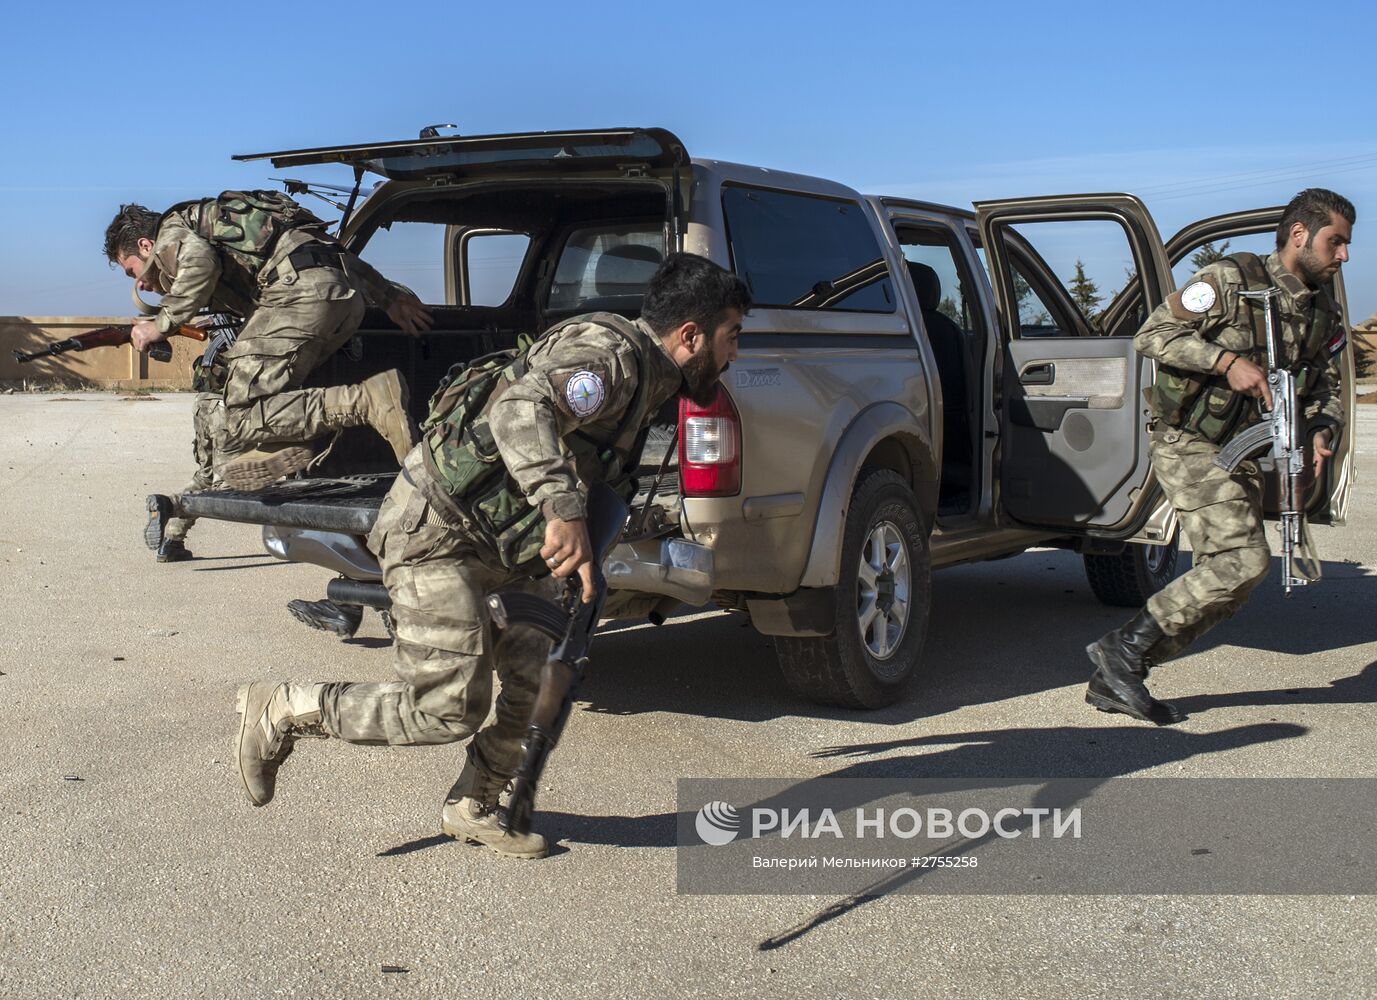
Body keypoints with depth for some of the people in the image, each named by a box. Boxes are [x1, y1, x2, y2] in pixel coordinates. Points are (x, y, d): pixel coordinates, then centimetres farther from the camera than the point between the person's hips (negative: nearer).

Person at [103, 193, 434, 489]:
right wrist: (390, 296, 31)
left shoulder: (171, 232, 16)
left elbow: (199, 263, -12)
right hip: (348, 296, 9)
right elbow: (330, 253, 33)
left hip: (299, 292, -9)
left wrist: (161, 325, 2)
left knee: (242, 417, -13)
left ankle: (368, 401, -28)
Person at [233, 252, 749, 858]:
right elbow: (519, 410, -38)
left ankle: (473, 808, 23)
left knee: (542, 683, 3)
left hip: (509, 543, 10)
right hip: (438, 529, -10)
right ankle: (280, 711, 7)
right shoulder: (611, 355, -21)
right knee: (450, 710, -10)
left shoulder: (647, 380, 12)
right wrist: (562, 509, -49)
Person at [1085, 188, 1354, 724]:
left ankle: (1113, 679, 9)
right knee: (1243, 560, -19)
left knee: (1225, 581, 4)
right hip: (1189, 444, -8)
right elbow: (1152, 335, -15)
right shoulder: (1230, 280, -11)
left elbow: (1326, 389, 17)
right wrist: (1227, 361, -24)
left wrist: (1321, 430, -5)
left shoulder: (1325, 315, 11)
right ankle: (1125, 645, -8)